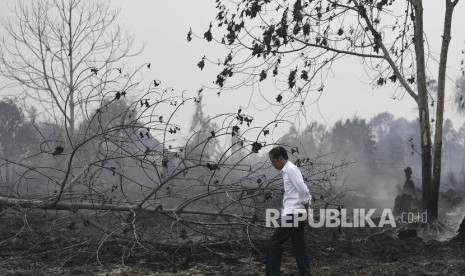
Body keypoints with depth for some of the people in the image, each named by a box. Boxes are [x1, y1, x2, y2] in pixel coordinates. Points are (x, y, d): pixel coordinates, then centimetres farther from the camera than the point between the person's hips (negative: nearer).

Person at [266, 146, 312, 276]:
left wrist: (306, 207, -6)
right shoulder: (288, 170, 17)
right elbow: (303, 192, 21)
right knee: (299, 247, 8)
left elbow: (303, 191, -20)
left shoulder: (291, 169, -12)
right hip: (296, 214, 10)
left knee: (274, 244, -5)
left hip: (293, 214, -10)